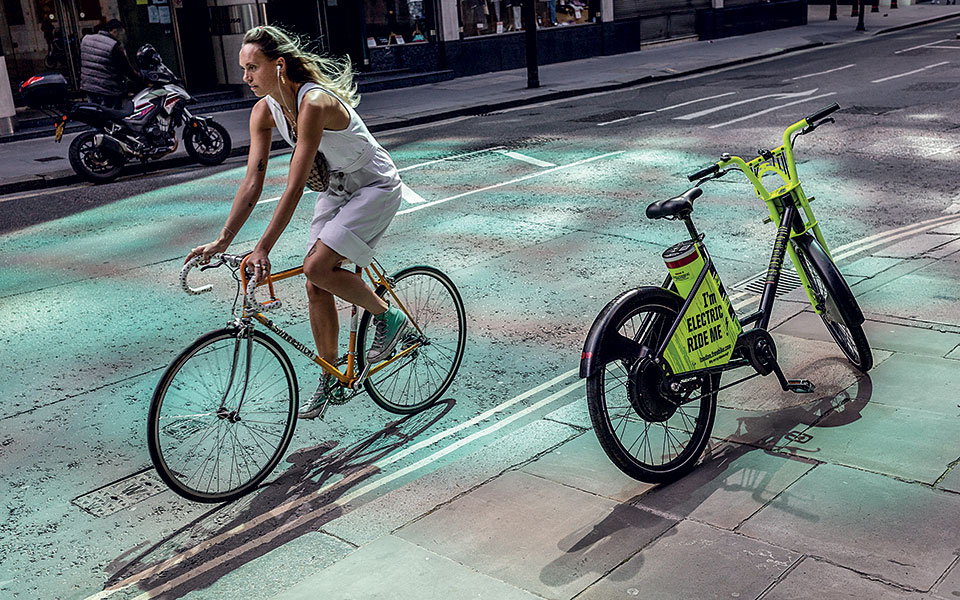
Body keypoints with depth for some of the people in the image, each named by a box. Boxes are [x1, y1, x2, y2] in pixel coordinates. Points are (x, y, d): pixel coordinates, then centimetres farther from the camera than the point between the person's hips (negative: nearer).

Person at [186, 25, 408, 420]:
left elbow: (294, 186, -34)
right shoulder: (264, 111, -7)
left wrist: (263, 249, -35)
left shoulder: (314, 103, -31)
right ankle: (330, 382, 17)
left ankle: (388, 316, 0)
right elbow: (252, 183, -8)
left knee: (317, 267, -23)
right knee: (315, 287, 3)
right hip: (336, 190, 8)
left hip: (375, 187, -8)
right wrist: (222, 241, -15)